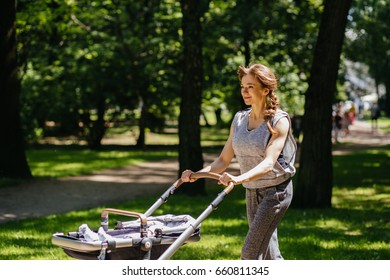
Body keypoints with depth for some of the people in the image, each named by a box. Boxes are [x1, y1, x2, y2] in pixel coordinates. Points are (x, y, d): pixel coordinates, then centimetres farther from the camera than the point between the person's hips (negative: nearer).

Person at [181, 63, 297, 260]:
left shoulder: (279, 121, -14)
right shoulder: (239, 120, 4)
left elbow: (268, 163, -27)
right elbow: (223, 160, 5)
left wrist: (240, 178, -43)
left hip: (276, 190, -6)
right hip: (252, 192, 7)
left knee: (250, 252, -13)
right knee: (269, 255, 12)